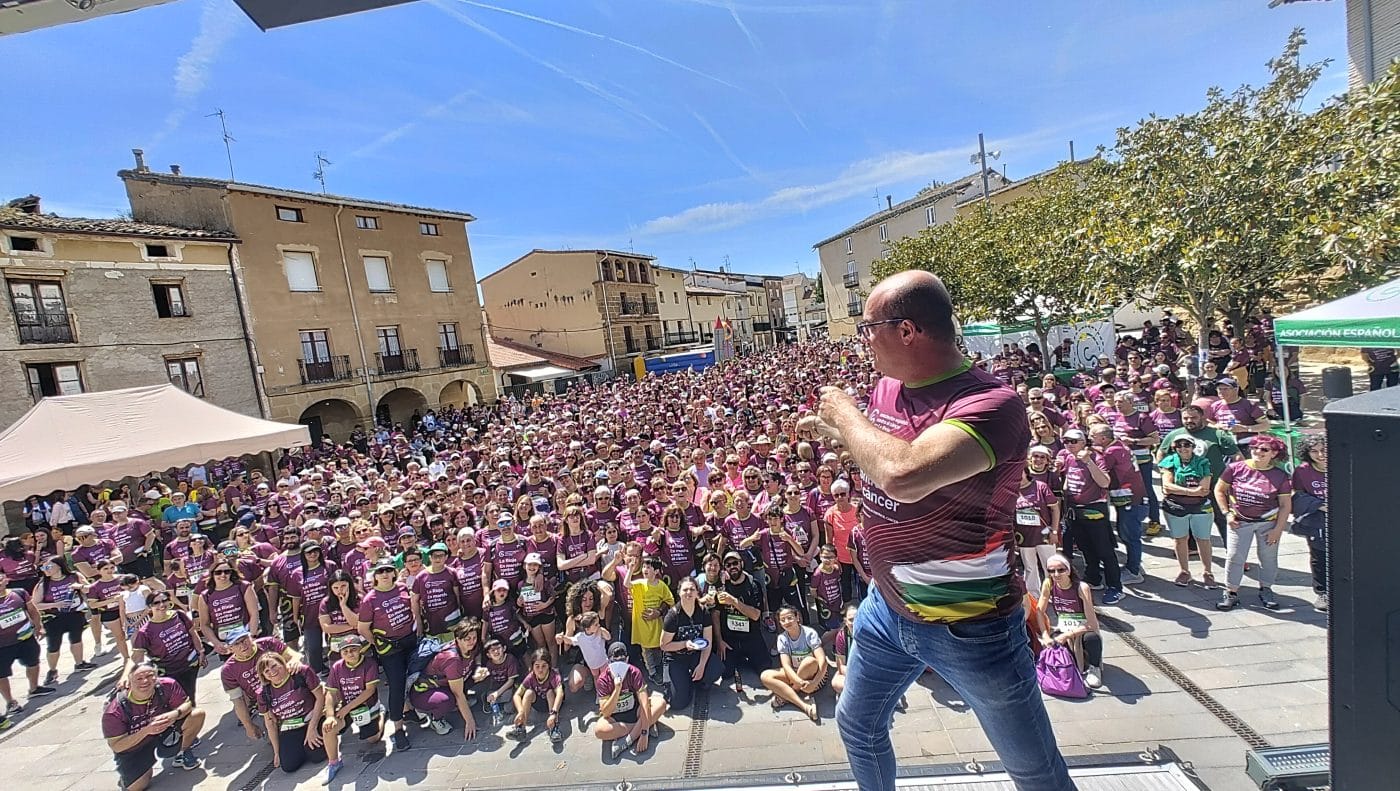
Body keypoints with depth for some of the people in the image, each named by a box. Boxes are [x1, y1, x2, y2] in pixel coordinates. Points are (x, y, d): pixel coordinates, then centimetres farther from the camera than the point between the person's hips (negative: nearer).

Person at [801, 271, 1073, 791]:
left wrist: (846, 412, -30)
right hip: (888, 607, 7)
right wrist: (829, 428, 8)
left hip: (970, 626, -7)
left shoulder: (990, 403, -27)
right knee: (858, 728, 26)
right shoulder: (887, 387, -3)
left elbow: (903, 475, -45)